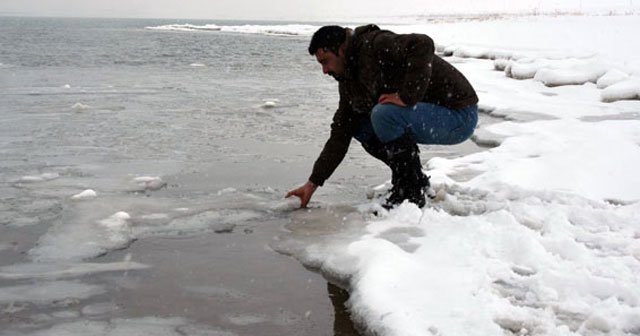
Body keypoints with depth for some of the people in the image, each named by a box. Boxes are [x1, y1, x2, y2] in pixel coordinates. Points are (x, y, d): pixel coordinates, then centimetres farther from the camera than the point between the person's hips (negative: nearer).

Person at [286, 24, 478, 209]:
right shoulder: (348, 81, 9)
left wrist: (407, 96, -32)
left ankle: (412, 193, -14)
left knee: (384, 114, -28)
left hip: (459, 114, -9)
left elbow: (423, 45, -36)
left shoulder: (376, 45, -19)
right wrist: (313, 183, 6)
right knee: (359, 125, 4)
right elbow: (340, 135, 9)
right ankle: (416, 181, 11)